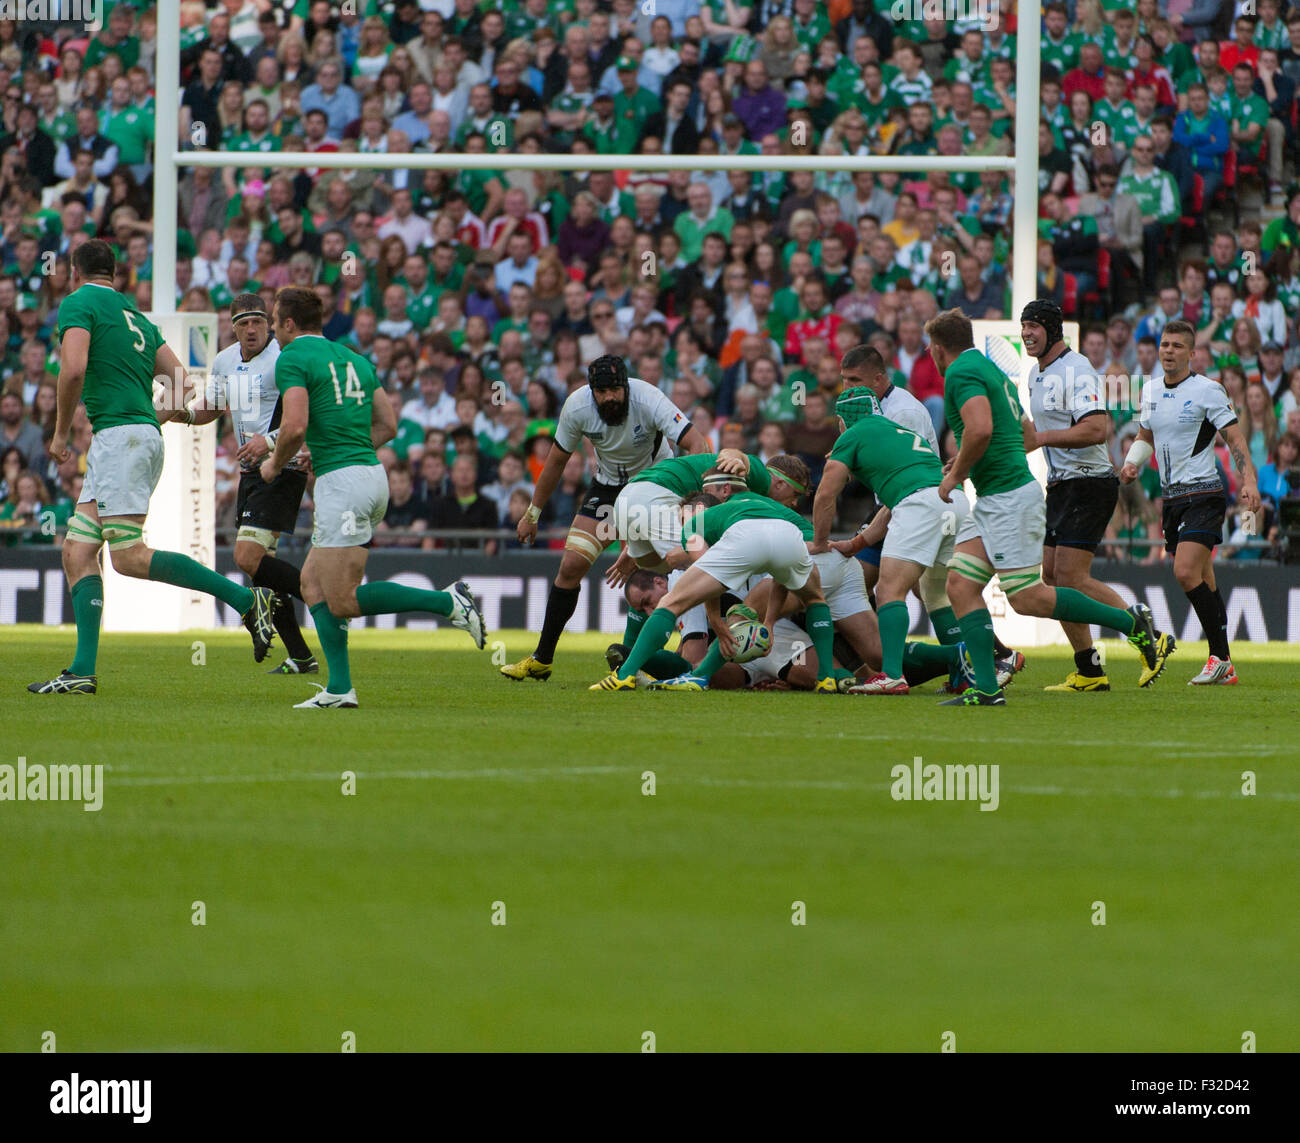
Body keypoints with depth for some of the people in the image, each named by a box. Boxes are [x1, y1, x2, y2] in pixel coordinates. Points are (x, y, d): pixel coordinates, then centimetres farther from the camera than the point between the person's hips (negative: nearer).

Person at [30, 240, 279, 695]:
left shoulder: (79, 303, -1)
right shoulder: (135, 317, 23)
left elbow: (73, 369, -18)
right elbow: (186, 388, 18)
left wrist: (60, 433, -6)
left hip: (119, 433, -9)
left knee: (130, 558, -16)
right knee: (76, 553, 6)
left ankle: (245, 599, -19)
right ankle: (83, 671, -1)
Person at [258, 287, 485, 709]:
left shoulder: (292, 358, -5)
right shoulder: (353, 358, 19)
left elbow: (295, 426, -18)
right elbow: (388, 425, 20)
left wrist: (275, 463, 1)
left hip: (341, 483, -9)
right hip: (372, 473, 9)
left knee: (342, 602, -7)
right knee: (312, 582, 12)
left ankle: (448, 602, -13)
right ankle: (339, 688, 4)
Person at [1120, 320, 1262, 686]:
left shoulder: (1208, 390, -9)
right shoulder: (1151, 392, 11)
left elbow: (1235, 438, -9)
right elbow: (1145, 436, 25)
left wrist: (1248, 481, -21)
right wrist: (1133, 463, 5)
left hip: (1203, 494, -7)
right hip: (1171, 497, 7)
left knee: (1186, 572, -21)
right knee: (1202, 581, 7)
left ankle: (1219, 655, -13)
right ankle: (1224, 668, 12)